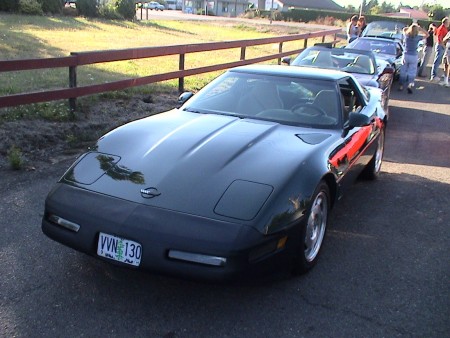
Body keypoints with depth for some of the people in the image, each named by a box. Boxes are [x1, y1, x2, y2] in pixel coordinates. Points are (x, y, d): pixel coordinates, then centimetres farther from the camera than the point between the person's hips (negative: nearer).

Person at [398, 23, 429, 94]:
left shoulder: (406, 35, -5)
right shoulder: (418, 37, -10)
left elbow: (404, 29, 18)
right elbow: (427, 34, 6)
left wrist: (411, 26, 11)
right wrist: (420, 28, 3)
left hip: (406, 55, 2)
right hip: (414, 56, -2)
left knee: (403, 71, 11)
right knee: (412, 72, 4)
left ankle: (401, 86, 15)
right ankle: (409, 86, -12)